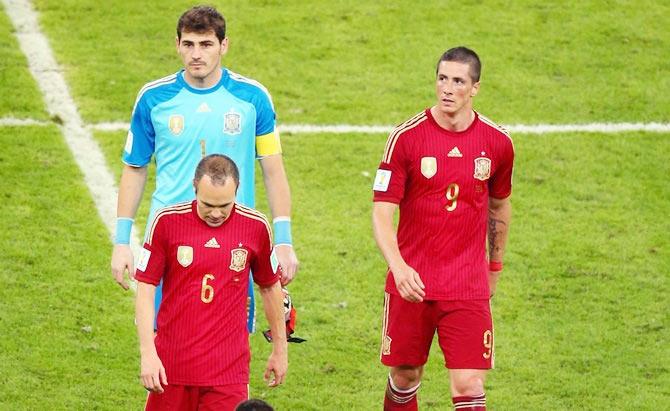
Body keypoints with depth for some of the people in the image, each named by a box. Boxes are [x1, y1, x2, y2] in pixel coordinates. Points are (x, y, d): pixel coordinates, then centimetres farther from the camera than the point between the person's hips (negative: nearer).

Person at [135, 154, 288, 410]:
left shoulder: (256, 226, -1)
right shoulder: (167, 221, -5)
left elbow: (270, 287, 14)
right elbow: (145, 289, -2)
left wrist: (280, 349, 20)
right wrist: (147, 353, -10)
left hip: (229, 370, 0)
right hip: (171, 367, 0)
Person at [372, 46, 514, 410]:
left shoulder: (496, 142, 0)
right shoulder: (407, 137, -8)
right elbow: (382, 211, -11)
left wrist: (494, 267, 24)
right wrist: (398, 266, -27)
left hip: (468, 289, 0)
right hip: (411, 283, 0)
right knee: (403, 379, 9)